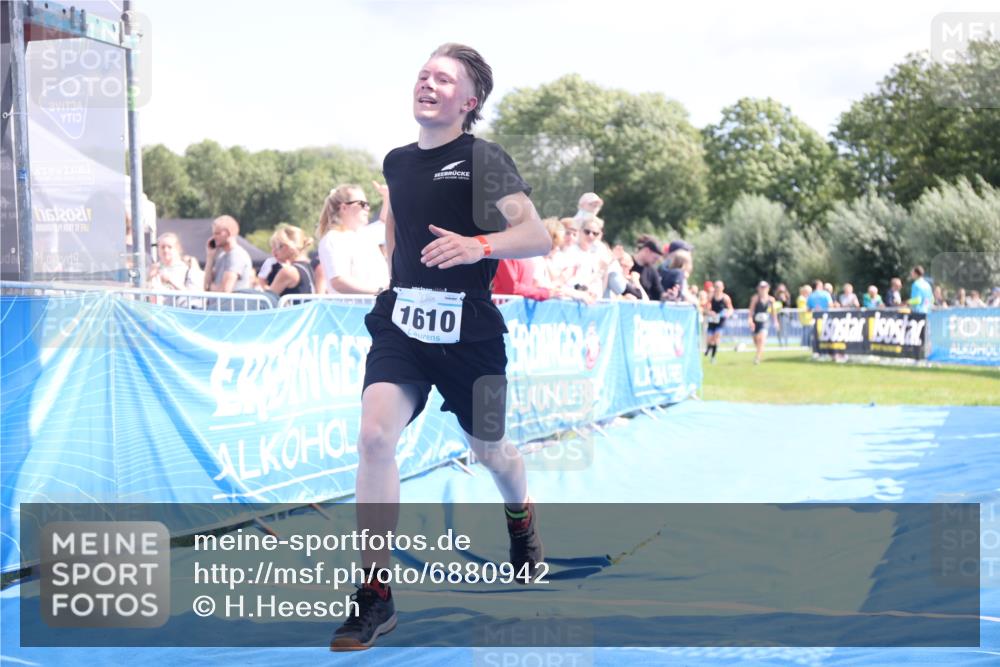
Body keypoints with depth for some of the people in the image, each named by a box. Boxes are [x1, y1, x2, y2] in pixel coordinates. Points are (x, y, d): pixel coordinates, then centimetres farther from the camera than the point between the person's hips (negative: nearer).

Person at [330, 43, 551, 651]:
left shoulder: (483, 159, -9)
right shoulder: (396, 162, 8)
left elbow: (539, 237, -16)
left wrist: (479, 246, -32)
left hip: (468, 329, -3)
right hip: (401, 321, 3)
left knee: (489, 449, 15)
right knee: (375, 434, -18)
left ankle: (522, 520, 53)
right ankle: (376, 595, -12)